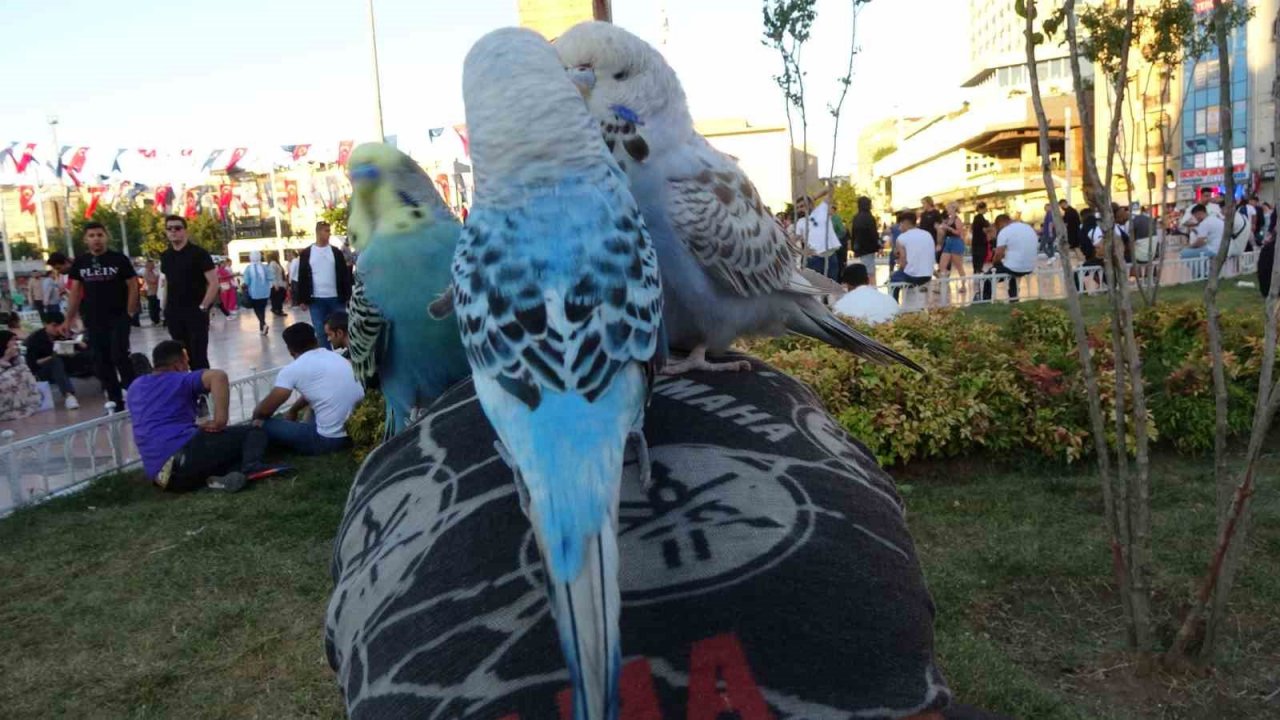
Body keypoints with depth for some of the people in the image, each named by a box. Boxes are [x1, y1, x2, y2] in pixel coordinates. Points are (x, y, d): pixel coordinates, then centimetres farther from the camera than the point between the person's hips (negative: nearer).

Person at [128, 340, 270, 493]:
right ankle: (250, 469, -30)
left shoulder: (135, 387, 26)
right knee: (253, 433, 3)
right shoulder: (182, 379, 5)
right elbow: (218, 376, -17)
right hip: (183, 452, -7)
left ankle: (217, 476, -8)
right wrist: (220, 421, -18)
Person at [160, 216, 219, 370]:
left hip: (195, 313, -6)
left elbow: (213, 283, -11)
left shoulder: (199, 253, -7)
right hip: (174, 314, 6)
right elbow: (167, 284, 19)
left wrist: (203, 307, -14)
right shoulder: (165, 256, 10)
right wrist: (165, 309, 12)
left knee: (198, 356, -4)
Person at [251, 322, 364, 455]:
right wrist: (293, 410, 42)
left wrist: (256, 416, 22)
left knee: (260, 424, 5)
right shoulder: (336, 357, 13)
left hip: (330, 440, -7)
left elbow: (265, 410, 0)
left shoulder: (292, 370, -7)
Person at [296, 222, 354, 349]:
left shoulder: (336, 252, 5)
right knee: (321, 332, 4)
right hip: (316, 300, 0)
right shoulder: (306, 253, 4)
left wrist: (347, 296, -1)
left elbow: (345, 275, 5)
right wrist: (302, 300, 0)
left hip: (336, 298, 0)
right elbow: (302, 277, 5)